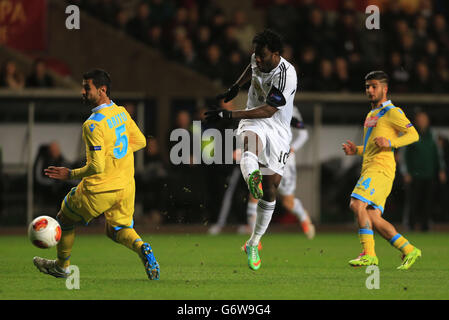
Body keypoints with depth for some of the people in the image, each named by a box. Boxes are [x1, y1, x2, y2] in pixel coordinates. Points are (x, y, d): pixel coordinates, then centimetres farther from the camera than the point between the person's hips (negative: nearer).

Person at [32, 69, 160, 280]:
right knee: (118, 229, 19)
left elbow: (97, 167, -24)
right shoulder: (121, 112, 2)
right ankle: (142, 249, -13)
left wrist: (69, 174, -12)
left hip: (100, 188, -7)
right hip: (126, 186, 7)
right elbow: (140, 142, 15)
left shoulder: (93, 125, -22)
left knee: (65, 219, 17)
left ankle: (61, 266, 33)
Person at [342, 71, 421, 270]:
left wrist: (390, 142, -20)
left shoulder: (392, 112, -1)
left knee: (357, 205, -23)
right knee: (372, 218, 1)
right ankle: (409, 250, 6)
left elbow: (413, 135, -6)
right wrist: (356, 150, 16)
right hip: (369, 169, 9)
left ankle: (368, 254, -24)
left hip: (381, 167, -9)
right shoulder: (371, 115, 26)